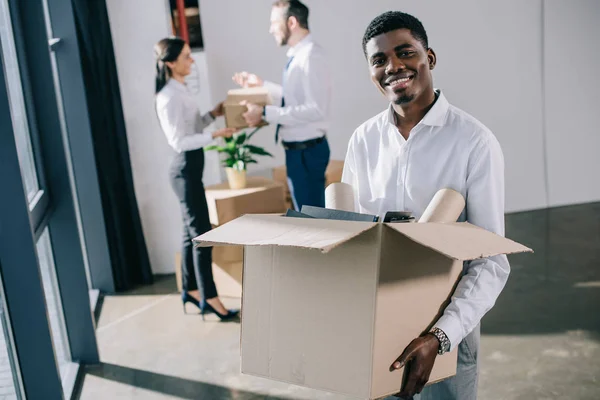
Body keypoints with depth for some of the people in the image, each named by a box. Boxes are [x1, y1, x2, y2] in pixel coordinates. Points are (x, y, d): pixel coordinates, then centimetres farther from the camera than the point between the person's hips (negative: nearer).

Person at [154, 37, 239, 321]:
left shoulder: (179, 90, 12)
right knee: (202, 234, -7)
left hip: (191, 167, 10)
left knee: (192, 231, 15)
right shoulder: (170, 96, -17)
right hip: (185, 169, -10)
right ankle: (209, 298, 0)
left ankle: (191, 289, 26)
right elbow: (179, 141, -21)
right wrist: (215, 135, -24)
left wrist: (213, 115, 8)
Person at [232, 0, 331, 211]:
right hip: (298, 149, 10)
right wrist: (262, 84, 21)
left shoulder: (311, 55, -19)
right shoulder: (298, 55, 9)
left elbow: (316, 109, -27)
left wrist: (266, 113, -24)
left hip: (306, 150, -10)